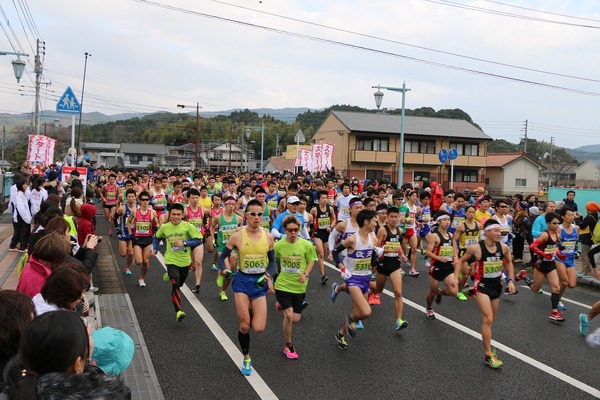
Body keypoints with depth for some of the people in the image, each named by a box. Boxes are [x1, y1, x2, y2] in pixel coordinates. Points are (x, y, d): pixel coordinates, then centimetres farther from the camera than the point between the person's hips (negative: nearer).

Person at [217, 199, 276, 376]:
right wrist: (224, 269, -22)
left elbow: (272, 261, 11)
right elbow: (221, 257, -1)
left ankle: (251, 313, 30)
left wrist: (269, 276, -7)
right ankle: (246, 359, 26)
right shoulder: (237, 236, -8)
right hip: (242, 281, -1)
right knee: (244, 326, 0)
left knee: (259, 328, -7)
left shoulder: (268, 237, -1)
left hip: (260, 283, 2)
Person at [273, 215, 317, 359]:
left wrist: (305, 274, -14)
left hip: (299, 287, 2)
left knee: (296, 319, 10)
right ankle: (288, 346, 10)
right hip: (282, 285, -2)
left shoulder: (306, 245, -11)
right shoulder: (278, 246, -11)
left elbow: (311, 261, 2)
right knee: (289, 315, -14)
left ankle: (282, 305, 45)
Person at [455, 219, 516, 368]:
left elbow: (508, 263, 12)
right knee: (488, 319, -13)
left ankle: (487, 345, 44)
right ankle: (488, 355, -3)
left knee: (490, 320, 19)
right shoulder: (475, 248, -19)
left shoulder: (504, 247, -8)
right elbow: (461, 261, -2)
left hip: (497, 285, 5)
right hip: (482, 286, -5)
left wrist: (511, 280, 3)